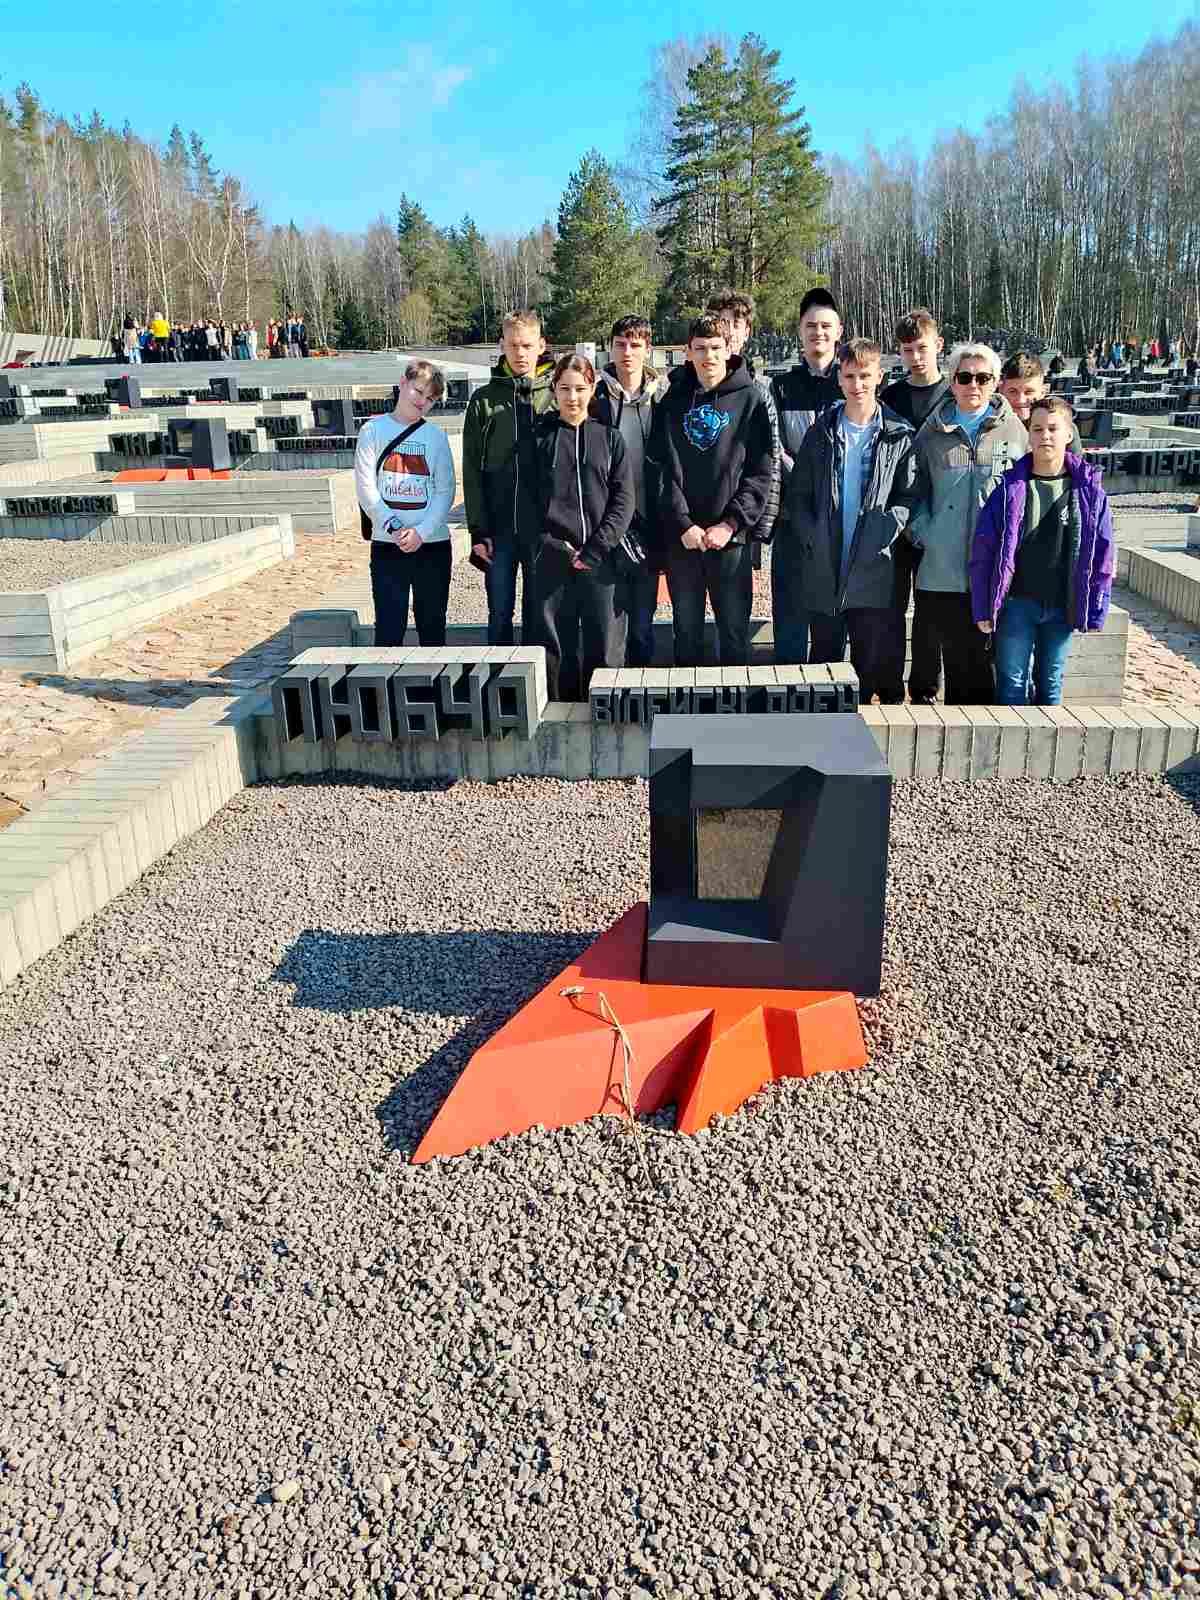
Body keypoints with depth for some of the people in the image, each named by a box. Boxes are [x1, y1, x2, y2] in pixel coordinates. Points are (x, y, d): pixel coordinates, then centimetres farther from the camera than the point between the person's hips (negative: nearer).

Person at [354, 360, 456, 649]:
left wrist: (421, 531, -12)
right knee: (389, 628, -3)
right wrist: (394, 527, -15)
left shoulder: (436, 436, 8)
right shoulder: (374, 430, 4)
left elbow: (445, 491, 2)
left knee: (433, 626, 8)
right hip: (387, 545, -1)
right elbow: (366, 488, -3)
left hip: (433, 543, 2)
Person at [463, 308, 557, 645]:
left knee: (538, 613, 8)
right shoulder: (484, 400, 6)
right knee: (499, 614, 7)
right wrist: (477, 529, -4)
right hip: (499, 529, 1)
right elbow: (472, 470, 3)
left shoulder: (557, 395, 3)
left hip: (544, 528, -1)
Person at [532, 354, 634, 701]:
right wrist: (553, 547, -9)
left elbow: (624, 500, 1)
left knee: (605, 649, 1)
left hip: (601, 562, 0)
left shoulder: (610, 438, 9)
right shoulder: (538, 437, 8)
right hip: (552, 563, 0)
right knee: (555, 649, 3)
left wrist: (594, 550, -10)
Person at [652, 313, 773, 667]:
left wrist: (731, 523, -12)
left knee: (735, 632, 4)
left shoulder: (750, 398, 2)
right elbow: (665, 470, 1)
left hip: (731, 538, -2)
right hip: (680, 537, 2)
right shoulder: (674, 401, 7)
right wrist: (683, 524, -11)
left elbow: (760, 471, -3)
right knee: (686, 633, 10)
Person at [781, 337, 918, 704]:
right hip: (823, 568, 2)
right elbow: (797, 495, 7)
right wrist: (812, 539, -6)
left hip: (874, 568, -2)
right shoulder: (821, 433, 9)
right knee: (823, 656, 11)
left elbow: (909, 496, 1)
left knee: (873, 663, 1)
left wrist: (886, 531, -14)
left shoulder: (900, 436, 4)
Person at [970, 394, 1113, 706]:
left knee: (1051, 686, 13)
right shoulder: (1010, 487, -5)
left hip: (1063, 608, 1)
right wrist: (983, 609, -6)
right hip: (1017, 604, -1)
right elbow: (983, 551, -3)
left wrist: (1096, 615, 0)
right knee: (1012, 686, 4)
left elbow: (1101, 558, 2)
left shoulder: (1089, 490, -1)